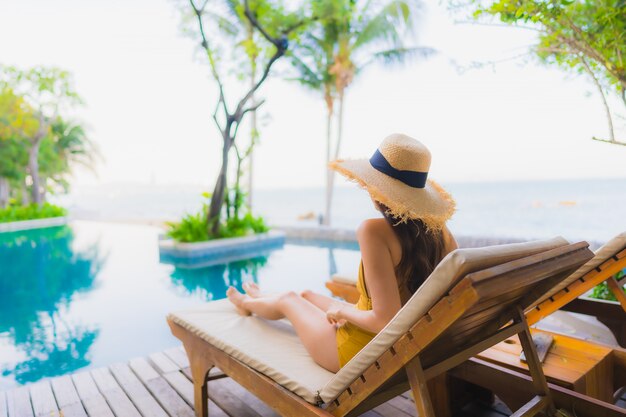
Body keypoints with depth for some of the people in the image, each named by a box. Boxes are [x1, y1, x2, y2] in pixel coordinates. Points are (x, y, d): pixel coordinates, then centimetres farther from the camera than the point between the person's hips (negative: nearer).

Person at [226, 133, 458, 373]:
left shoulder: (375, 231, -31)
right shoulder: (438, 228, -11)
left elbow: (386, 321, -33)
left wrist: (341, 310, -14)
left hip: (363, 357, -6)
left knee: (287, 300, 23)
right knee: (306, 294, 29)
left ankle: (246, 303, 60)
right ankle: (260, 300, 64)